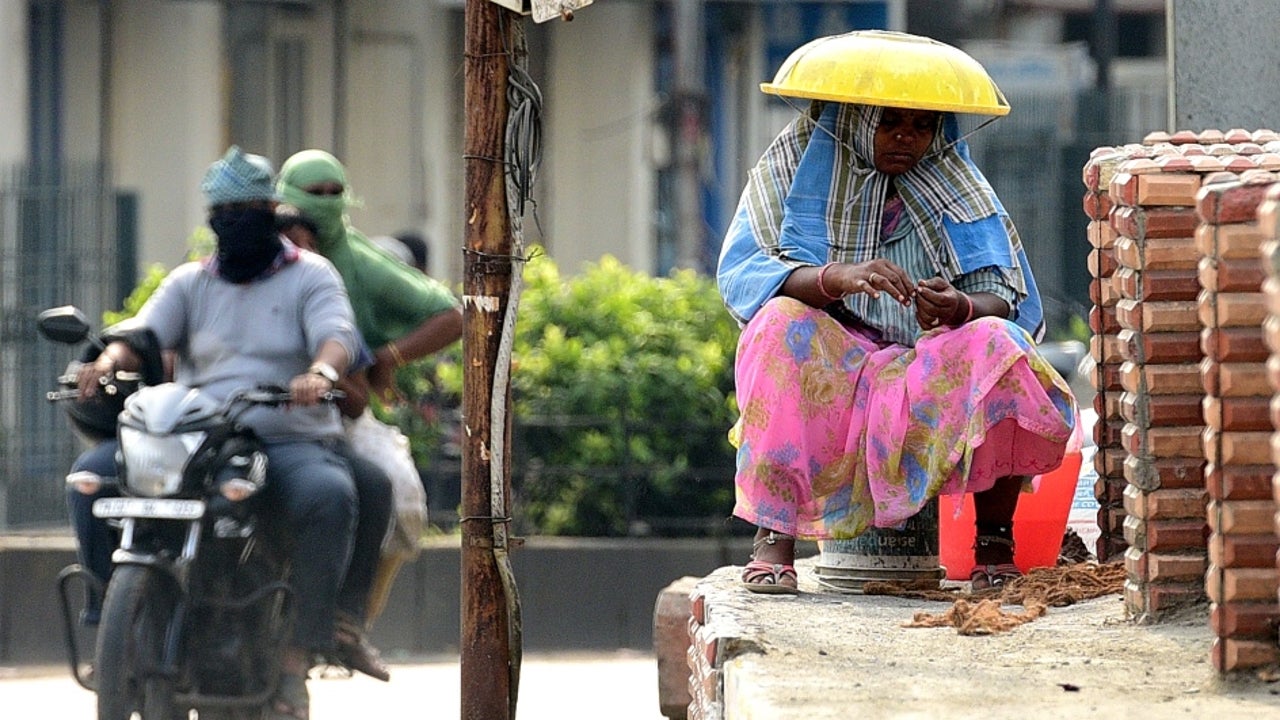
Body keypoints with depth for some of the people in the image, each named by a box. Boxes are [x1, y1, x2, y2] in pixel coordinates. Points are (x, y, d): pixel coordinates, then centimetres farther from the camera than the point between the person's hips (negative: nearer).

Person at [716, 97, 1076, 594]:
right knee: (780, 322, -30)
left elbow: (1002, 297, -2)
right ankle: (773, 541, -31)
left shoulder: (955, 182, 8)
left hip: (927, 385, 1)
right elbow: (740, 272, -13)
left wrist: (960, 308, -28)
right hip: (827, 378, -1)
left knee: (999, 345, -27)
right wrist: (839, 278, -32)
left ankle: (995, 546, -17)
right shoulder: (793, 165, 2)